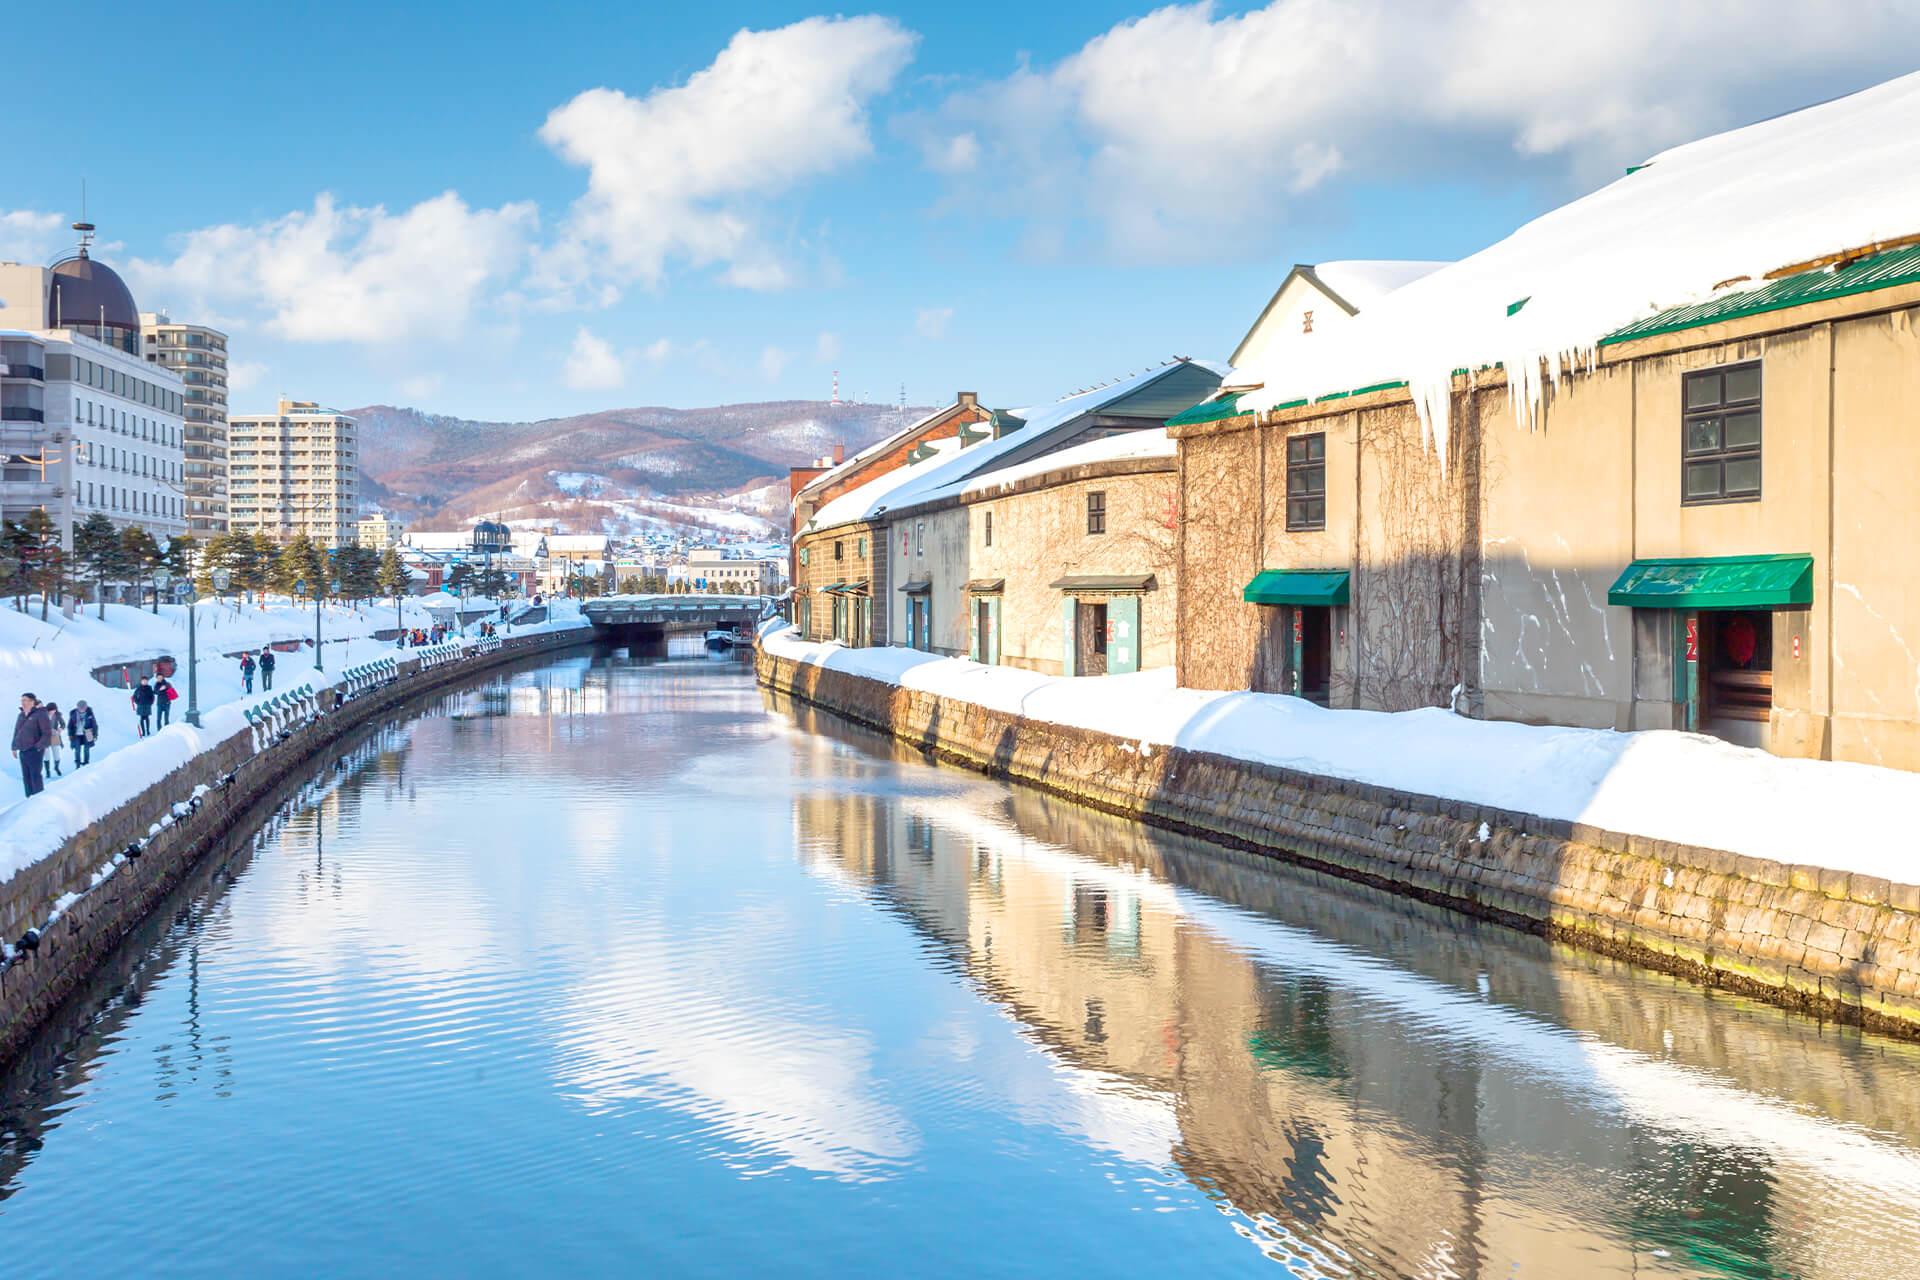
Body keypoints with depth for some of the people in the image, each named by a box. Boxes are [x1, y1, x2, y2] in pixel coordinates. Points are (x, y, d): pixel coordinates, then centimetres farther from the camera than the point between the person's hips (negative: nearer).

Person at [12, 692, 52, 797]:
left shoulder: (40, 714, -8)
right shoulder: (21, 716, 13)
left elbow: (47, 733, -10)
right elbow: (16, 732, 21)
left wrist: (39, 746, -17)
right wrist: (14, 747, 15)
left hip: (34, 751, -7)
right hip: (22, 751, 7)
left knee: (35, 776, -7)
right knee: (26, 777, 9)